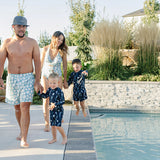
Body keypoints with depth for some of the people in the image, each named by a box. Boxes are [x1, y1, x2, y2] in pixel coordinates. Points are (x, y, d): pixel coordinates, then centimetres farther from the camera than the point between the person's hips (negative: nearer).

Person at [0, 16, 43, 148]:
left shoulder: (32, 43, 0)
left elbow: (37, 62, 0)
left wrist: (37, 80, -7)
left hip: (28, 78, -2)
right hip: (12, 78, 2)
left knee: (25, 108, -11)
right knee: (17, 107, 13)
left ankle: (24, 139, -9)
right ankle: (22, 131, 34)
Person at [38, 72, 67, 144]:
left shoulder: (59, 91, -18)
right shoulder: (49, 90, 1)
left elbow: (62, 101, -20)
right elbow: (45, 96, 14)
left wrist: (55, 105, -30)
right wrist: (39, 92, 2)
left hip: (59, 110, -7)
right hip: (52, 110, 7)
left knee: (58, 125, -10)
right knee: (52, 125, 13)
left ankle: (64, 137, 10)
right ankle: (54, 138, 29)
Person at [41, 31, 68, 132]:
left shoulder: (62, 51, -8)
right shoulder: (46, 49, -6)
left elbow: (65, 67, 0)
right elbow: (41, 63, 3)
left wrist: (65, 81, 2)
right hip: (45, 76, 0)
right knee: (46, 100, -2)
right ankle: (47, 123, 5)